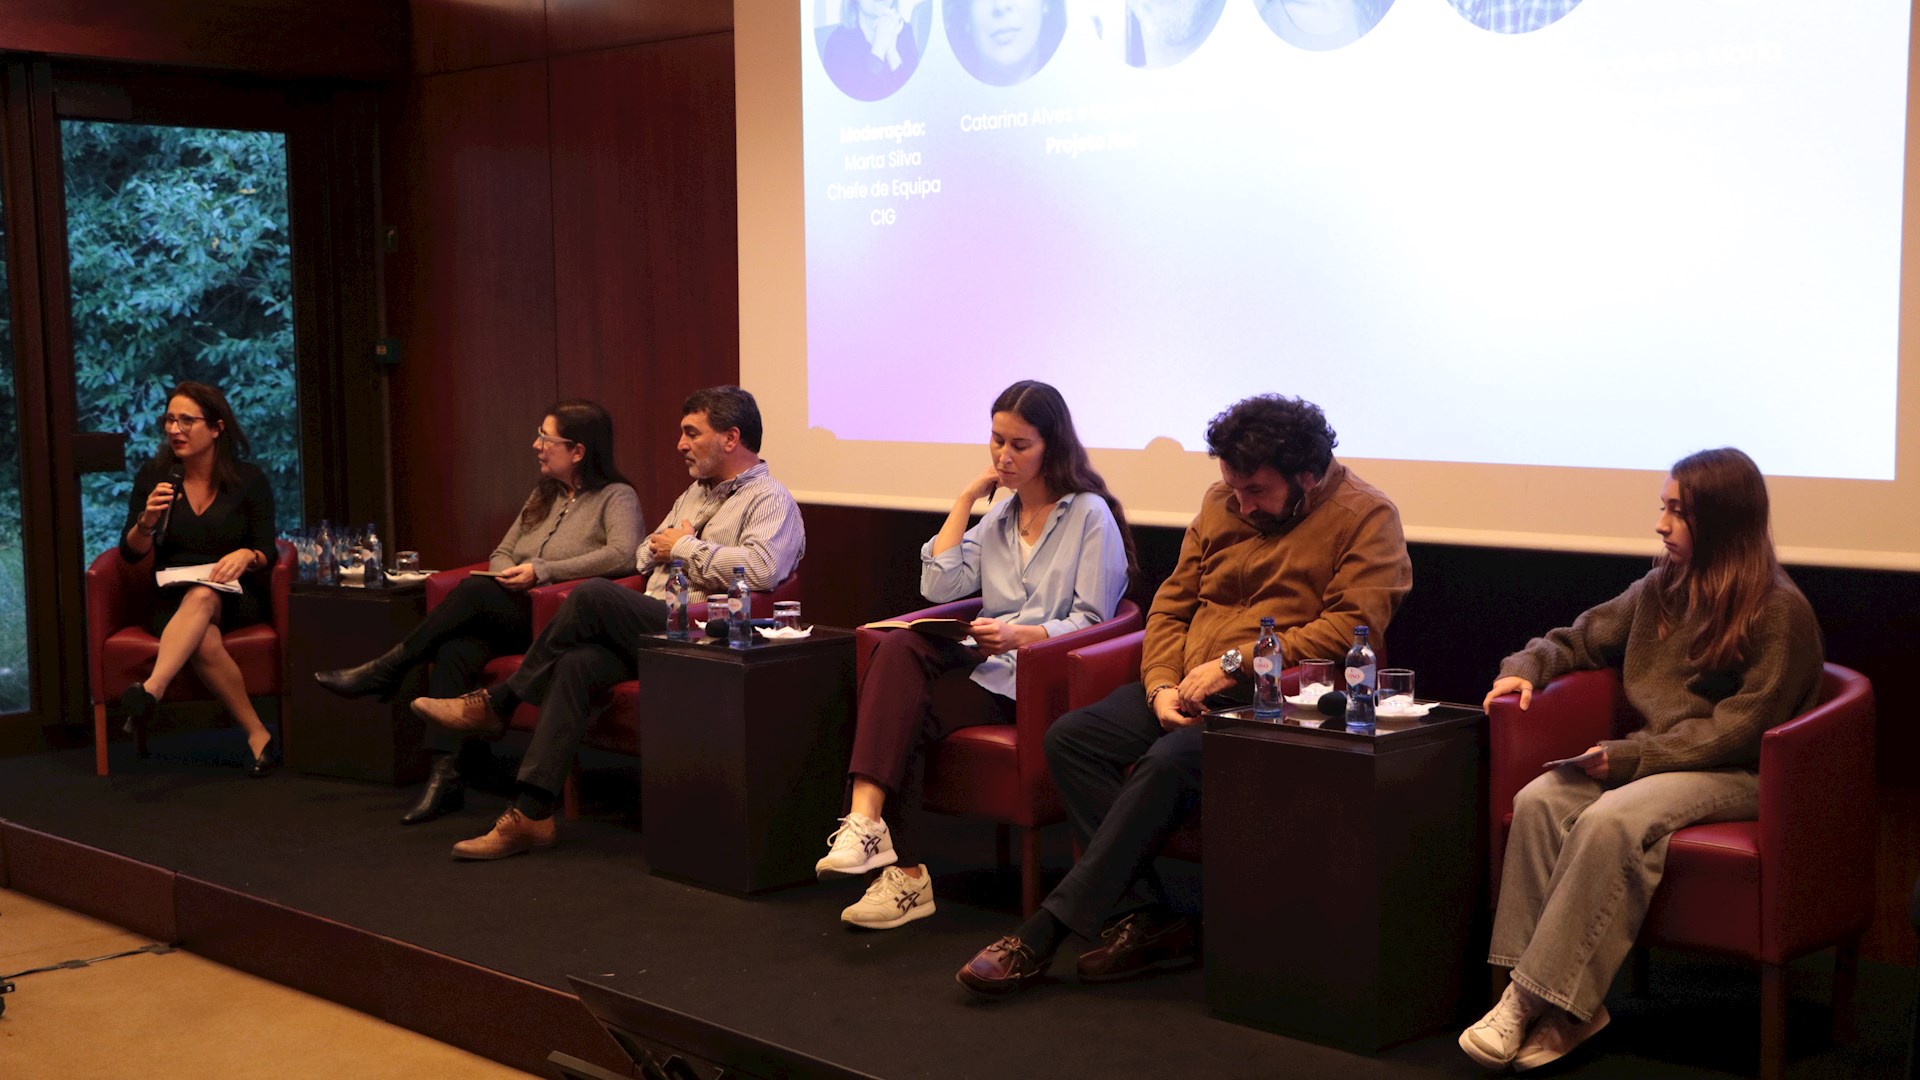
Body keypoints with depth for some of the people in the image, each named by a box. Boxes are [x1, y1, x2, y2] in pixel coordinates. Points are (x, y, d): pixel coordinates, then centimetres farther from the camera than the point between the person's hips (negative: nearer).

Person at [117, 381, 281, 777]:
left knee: (201, 597, -40)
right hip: (172, 599, 2)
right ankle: (257, 735, -36)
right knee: (205, 640, -36)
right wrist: (147, 520, -18)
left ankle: (152, 689, -60)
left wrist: (246, 556, -23)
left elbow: (267, 553, 1)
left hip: (236, 599, -2)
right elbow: (130, 553, 4)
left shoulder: (249, 479, 2)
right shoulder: (154, 474, 5)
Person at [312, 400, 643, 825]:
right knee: (456, 652, -26)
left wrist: (541, 571, -19)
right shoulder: (543, 495, 23)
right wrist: (507, 575, 1)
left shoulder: (616, 497, -1)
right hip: (514, 618, 6)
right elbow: (501, 552, 27)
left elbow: (622, 555, -20)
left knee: (474, 592, -28)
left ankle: (386, 669, -12)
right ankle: (447, 773, -32)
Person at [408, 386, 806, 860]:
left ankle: (495, 704, -8)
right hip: (651, 625, 8)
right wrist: (659, 547, 6)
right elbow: (644, 555, 32)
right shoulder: (695, 493, 28)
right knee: (577, 663, -22)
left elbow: (760, 570, -22)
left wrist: (686, 547, -10)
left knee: (593, 595, -26)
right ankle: (530, 813, -24)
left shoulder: (771, 501, -2)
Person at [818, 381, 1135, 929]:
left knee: (902, 716, -26)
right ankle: (866, 820, -37)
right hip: (989, 664, 6)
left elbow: (1092, 622, -6)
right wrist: (965, 499, 9)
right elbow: (939, 586, 8)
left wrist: (1020, 635, -23)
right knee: (899, 648, -27)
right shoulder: (998, 517, 22)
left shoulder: (1091, 515, 1)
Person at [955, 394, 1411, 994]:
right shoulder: (1221, 503, 14)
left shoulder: (1366, 516, -4)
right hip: (1188, 693, 7)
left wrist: (1235, 662, -18)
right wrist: (1162, 686, -4)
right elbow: (1169, 606, 16)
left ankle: (1045, 932, -26)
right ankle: (1145, 918, -18)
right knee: (1070, 736, -15)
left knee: (1168, 762, -33)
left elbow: (1353, 625, -16)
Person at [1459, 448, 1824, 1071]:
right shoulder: (1662, 589, 12)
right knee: (1539, 799, -22)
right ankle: (1568, 1008, -26)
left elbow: (1739, 729, -15)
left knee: (1610, 821, -34)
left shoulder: (1779, 612, -10)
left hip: (1739, 776, -7)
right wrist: (1527, 668, 3)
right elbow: (1580, 640, 25)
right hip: (1654, 758, 7)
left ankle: (1534, 1002, -29)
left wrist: (1630, 756, -19)